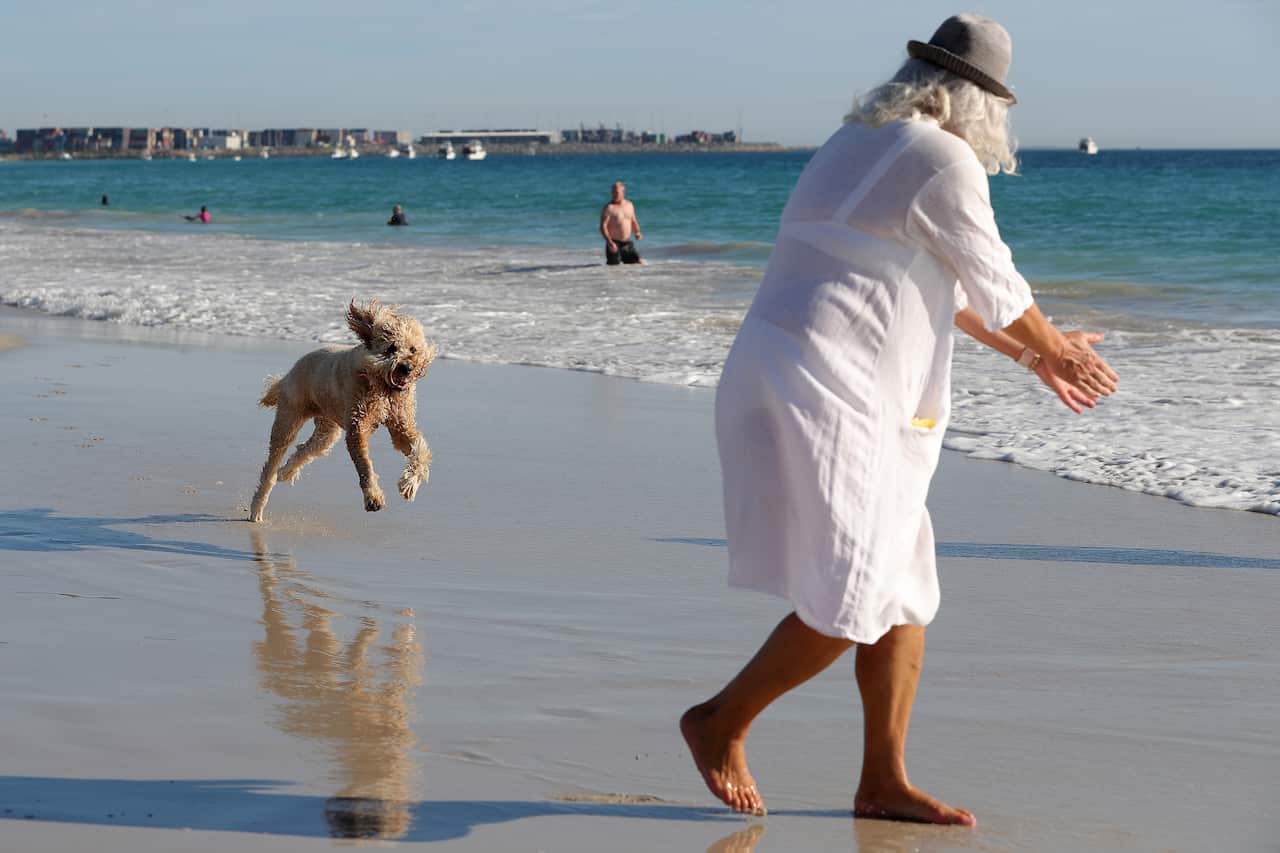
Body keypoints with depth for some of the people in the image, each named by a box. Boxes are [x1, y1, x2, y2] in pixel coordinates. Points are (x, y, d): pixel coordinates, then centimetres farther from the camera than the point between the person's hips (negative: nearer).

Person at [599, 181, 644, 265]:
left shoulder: (629, 205, 10)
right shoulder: (608, 208, -10)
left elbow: (633, 222, 22)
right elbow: (603, 226, -15)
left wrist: (637, 233, 1)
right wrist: (610, 242, -25)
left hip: (627, 243, 5)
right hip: (614, 244, -5)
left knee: (640, 262, 1)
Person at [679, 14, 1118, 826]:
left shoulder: (859, 145, 19)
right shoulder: (945, 160, -11)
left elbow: (943, 283, 29)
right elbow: (996, 287, -1)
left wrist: (1035, 356, 35)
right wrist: (1055, 347, 20)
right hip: (819, 394, -10)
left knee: (906, 593, 12)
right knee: (850, 606, -10)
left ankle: (884, 781, 16)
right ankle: (721, 724, 6)